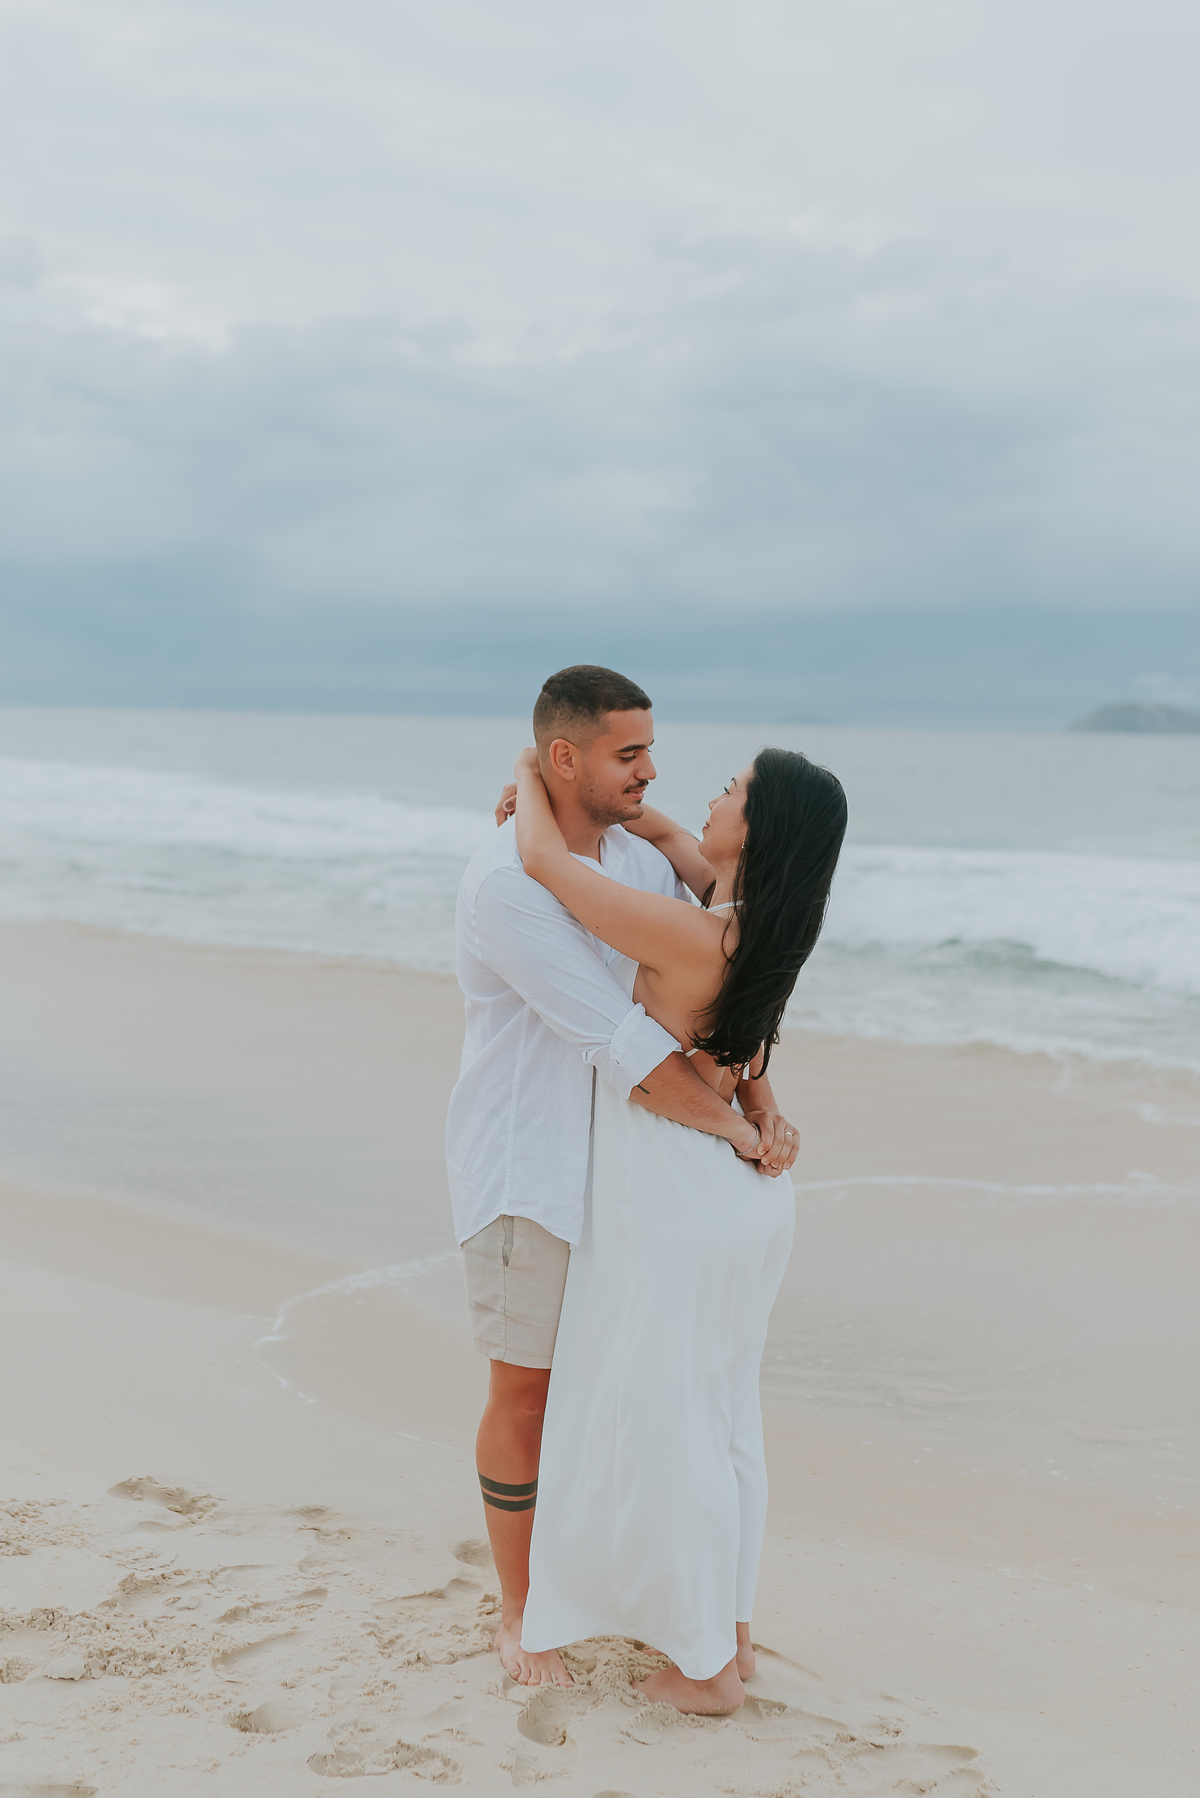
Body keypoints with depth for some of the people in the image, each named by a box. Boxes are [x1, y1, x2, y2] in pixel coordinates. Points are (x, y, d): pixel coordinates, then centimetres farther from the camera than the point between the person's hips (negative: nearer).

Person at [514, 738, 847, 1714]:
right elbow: (670, 834, 17)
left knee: (665, 1430, 6)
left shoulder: (688, 937, -26)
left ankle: (703, 1665, 19)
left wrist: (533, 776, -1)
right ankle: (729, 1630, 34)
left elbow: (544, 859, -19)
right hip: (744, 1200, 8)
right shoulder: (757, 918, -2)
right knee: (724, 1414, 20)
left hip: (677, 1212, -8)